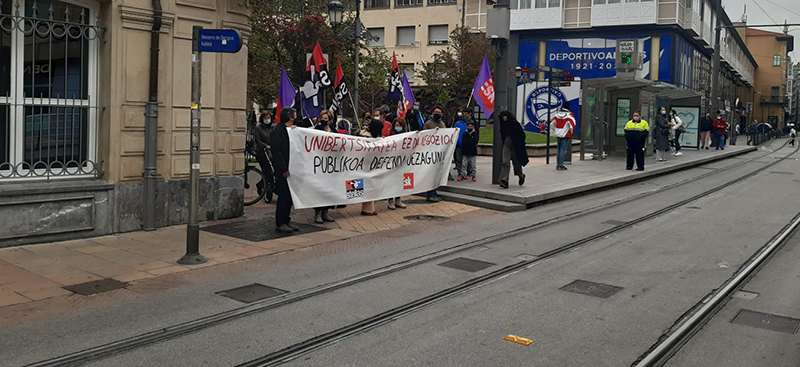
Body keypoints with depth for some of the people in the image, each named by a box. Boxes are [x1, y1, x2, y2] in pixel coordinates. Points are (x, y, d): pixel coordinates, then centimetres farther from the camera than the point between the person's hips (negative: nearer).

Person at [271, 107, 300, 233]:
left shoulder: (291, 130, 16)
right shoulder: (278, 130, -11)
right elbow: (276, 152, -16)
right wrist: (284, 169, -19)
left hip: (290, 168, 8)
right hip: (283, 170, -8)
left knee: (289, 195, 11)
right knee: (284, 196, -5)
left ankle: (286, 221, 20)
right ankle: (279, 224, 3)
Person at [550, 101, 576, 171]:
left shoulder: (557, 114, 7)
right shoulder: (569, 115, -11)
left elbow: (551, 124, 10)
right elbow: (572, 126, -17)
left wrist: (554, 132, 20)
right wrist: (571, 133, 0)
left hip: (558, 135, 6)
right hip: (565, 135, -6)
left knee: (558, 149, 14)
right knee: (563, 150, -3)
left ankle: (557, 165, 20)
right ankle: (560, 165, -4)